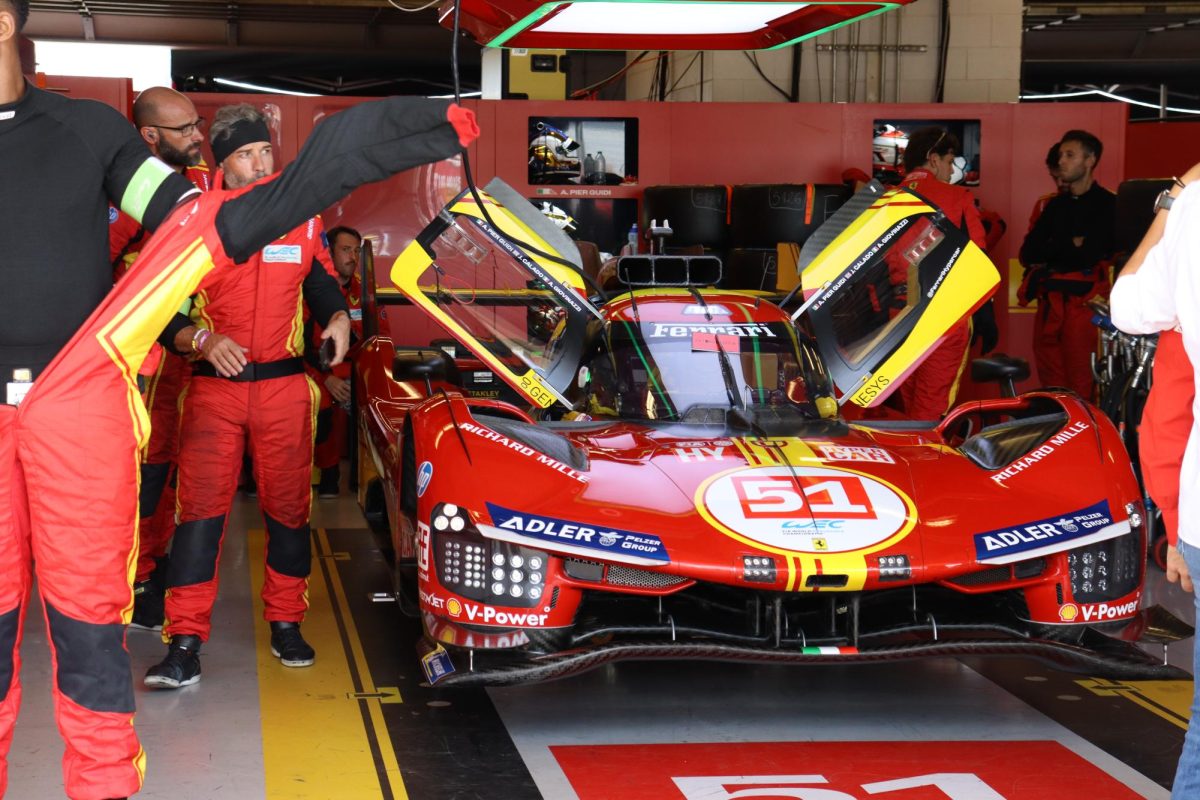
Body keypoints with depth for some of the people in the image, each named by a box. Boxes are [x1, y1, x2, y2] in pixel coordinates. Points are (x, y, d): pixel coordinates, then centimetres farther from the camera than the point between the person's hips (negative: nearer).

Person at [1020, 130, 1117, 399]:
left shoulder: (1107, 204, -2)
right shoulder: (1056, 205, 18)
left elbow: (1090, 253, -12)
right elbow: (1027, 254, 9)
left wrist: (1051, 251, 0)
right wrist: (1070, 245, -4)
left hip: (1084, 300, -6)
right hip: (1050, 301, 6)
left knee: (1080, 386, -9)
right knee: (1050, 383, 6)